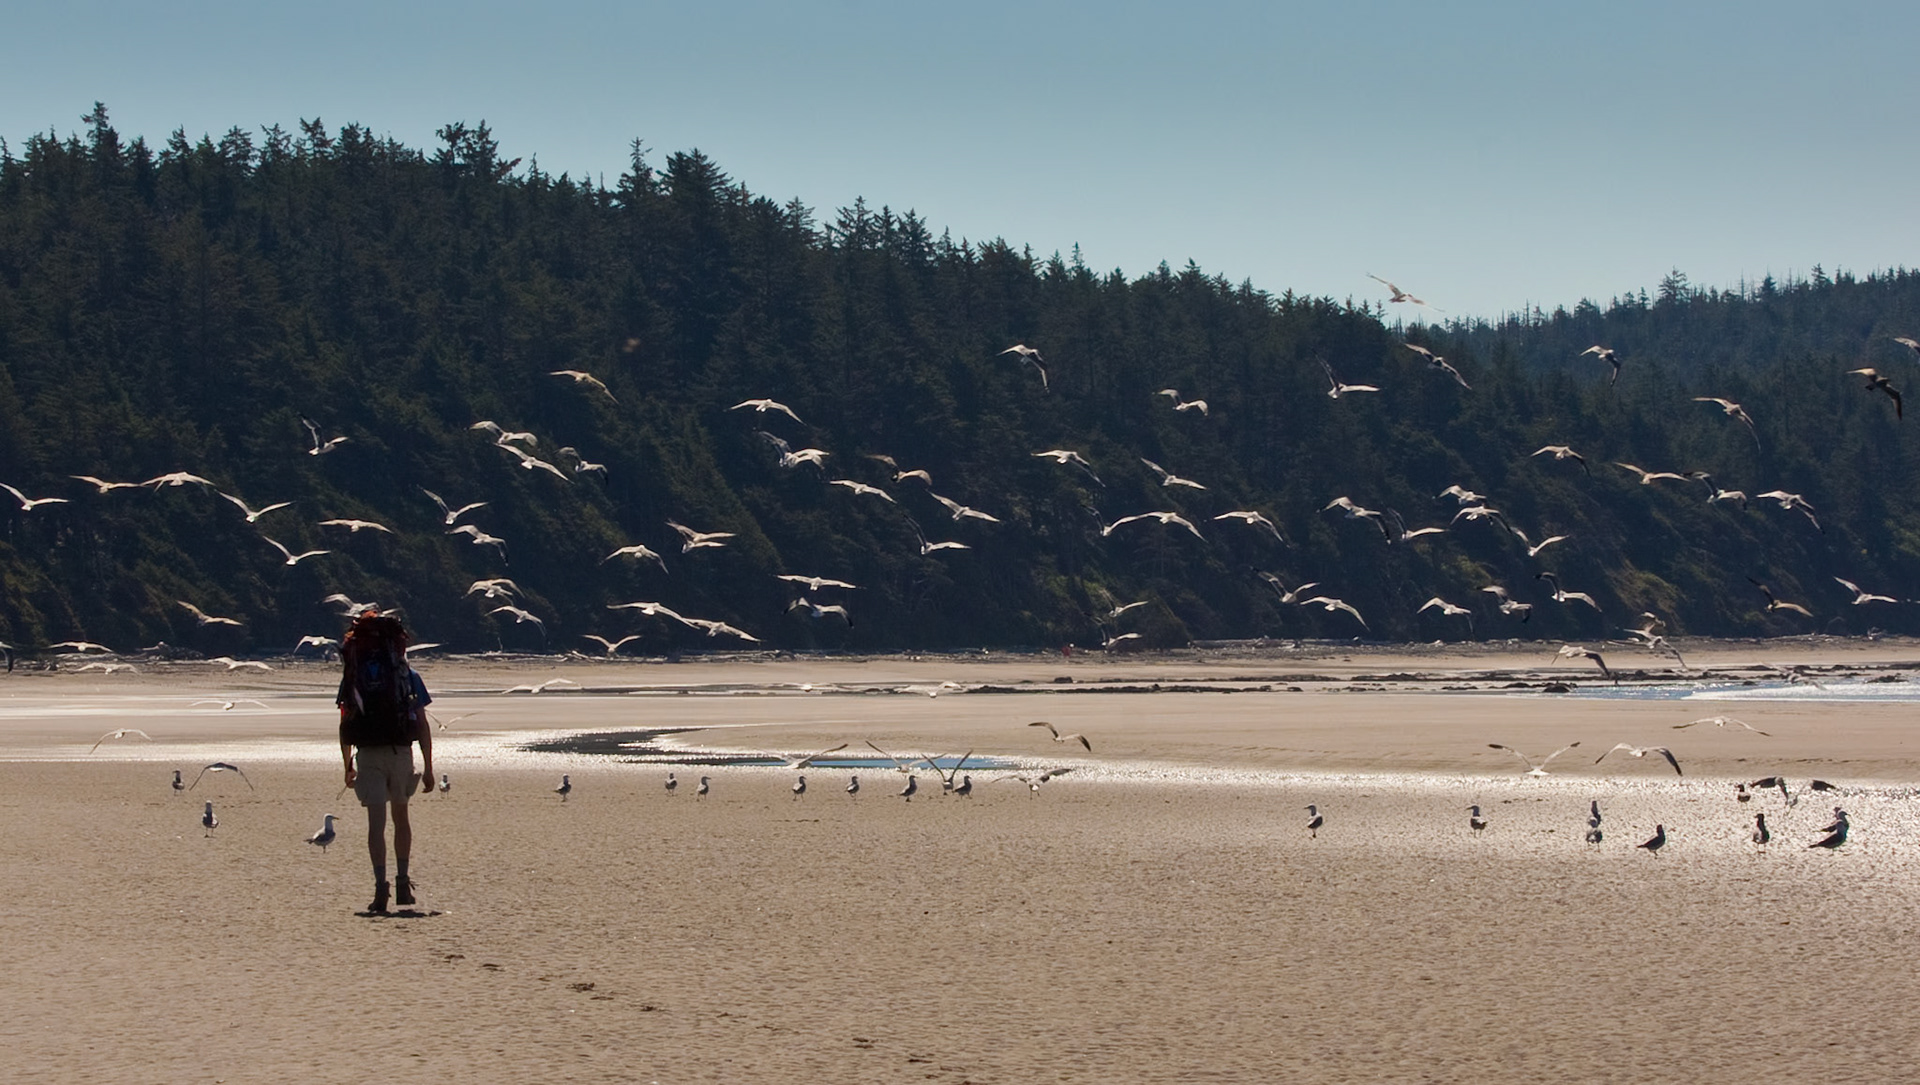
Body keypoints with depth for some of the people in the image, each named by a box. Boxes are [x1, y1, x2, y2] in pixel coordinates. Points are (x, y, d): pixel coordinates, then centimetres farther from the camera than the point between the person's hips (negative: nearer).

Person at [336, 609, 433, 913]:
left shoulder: (353, 676, 4)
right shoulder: (408, 676, 2)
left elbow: (345, 727, 5)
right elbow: (423, 725, 0)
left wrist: (348, 766, 13)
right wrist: (428, 766, 4)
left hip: (367, 755, 0)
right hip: (401, 752, 0)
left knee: (376, 821, -2)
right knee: (400, 817, 18)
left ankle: (381, 886, -13)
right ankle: (402, 881, 19)